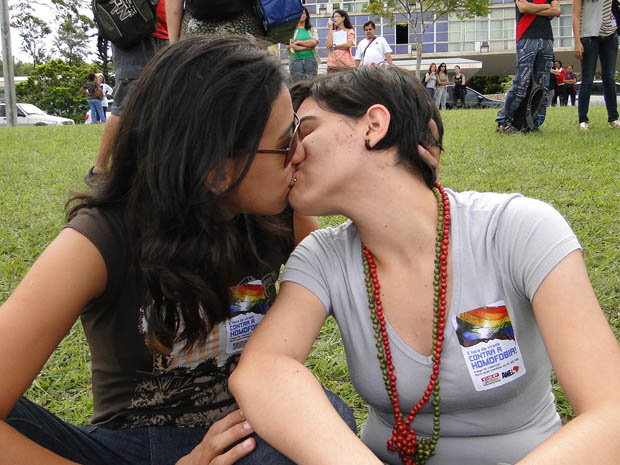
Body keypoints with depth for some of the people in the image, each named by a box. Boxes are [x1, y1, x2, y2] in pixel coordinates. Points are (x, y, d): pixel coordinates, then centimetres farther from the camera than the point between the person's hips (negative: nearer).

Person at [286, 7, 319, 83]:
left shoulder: (312, 30, 14)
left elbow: (315, 42, -4)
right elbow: (289, 47, -6)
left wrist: (298, 42, -5)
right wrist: (308, 46, -6)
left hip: (311, 60, 2)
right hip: (296, 60, -1)